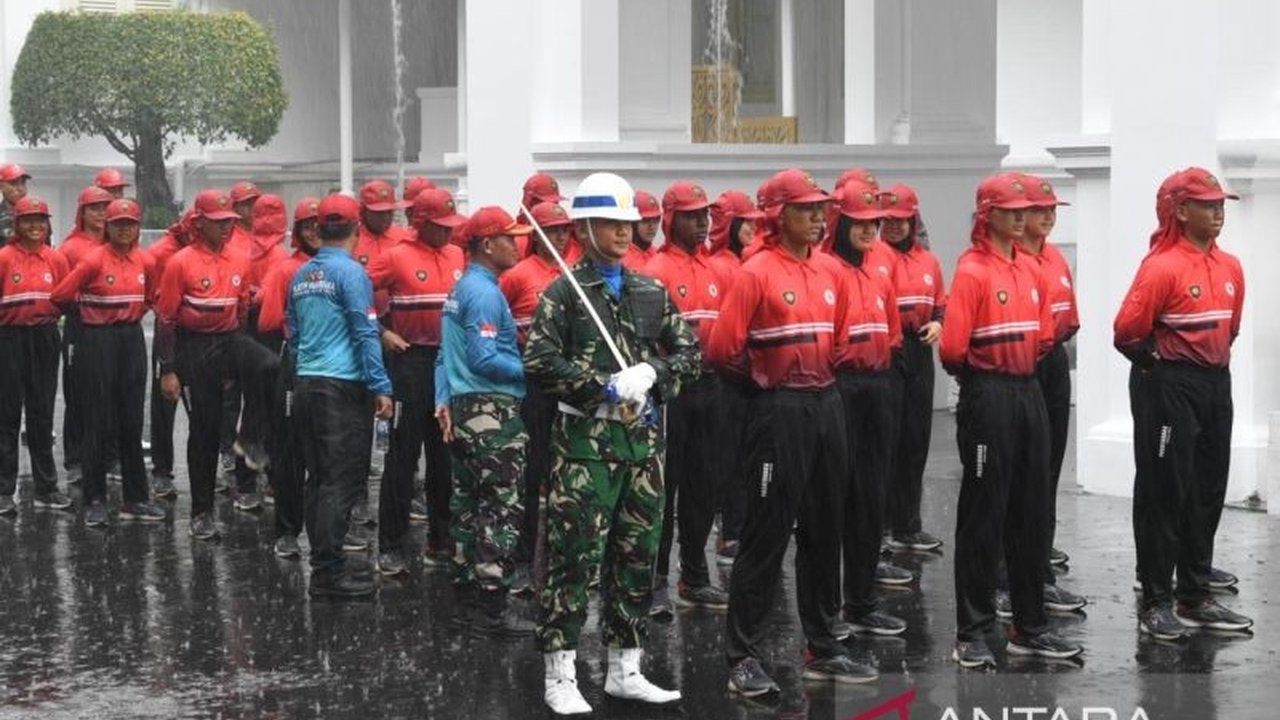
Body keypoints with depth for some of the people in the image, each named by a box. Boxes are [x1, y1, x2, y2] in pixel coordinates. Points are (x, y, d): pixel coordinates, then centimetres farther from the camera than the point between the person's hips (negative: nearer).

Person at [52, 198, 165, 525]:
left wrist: (131, 315, 10)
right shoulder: (94, 260, -11)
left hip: (132, 341, 4)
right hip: (98, 341, -4)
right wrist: (89, 304, 7)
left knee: (132, 421, 9)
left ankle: (136, 499, 15)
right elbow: (61, 295, -8)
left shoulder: (146, 262, 4)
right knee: (99, 421, 0)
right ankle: (95, 501, 6)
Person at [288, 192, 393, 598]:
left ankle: (326, 563, 18)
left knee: (319, 478, 12)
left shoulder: (301, 275, 11)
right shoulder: (350, 272, -11)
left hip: (306, 382, 8)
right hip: (343, 386, -8)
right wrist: (381, 387, -11)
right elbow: (366, 334, -14)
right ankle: (328, 572, -6)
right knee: (342, 481, -5)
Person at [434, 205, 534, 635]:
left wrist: (443, 400, 13)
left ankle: (467, 595, 21)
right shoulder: (485, 293, -15)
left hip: (462, 408, 10)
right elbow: (485, 359, -20)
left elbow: (447, 355, 18)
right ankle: (491, 610, -8)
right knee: (502, 509, -8)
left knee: (469, 503, 14)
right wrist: (531, 370, -10)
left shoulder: (461, 289, 16)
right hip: (493, 412, -10)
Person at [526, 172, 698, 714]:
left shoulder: (652, 292, 12)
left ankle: (625, 669, 20)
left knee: (636, 557, 9)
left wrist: (651, 374, -11)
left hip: (643, 437, 5)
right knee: (574, 557, -5)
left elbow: (688, 354, 8)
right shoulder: (563, 293, -3)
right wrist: (604, 388, -17)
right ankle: (559, 675, 3)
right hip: (586, 438, -5)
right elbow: (540, 362, -12)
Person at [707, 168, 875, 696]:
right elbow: (723, 349, -13)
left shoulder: (831, 271, 8)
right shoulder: (756, 273, -11)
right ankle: (743, 659, 2)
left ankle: (822, 649, 23)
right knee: (767, 533, -4)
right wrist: (765, 377, 1)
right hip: (779, 410, -7)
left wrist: (821, 372, 14)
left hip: (827, 404, 7)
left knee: (823, 531, 13)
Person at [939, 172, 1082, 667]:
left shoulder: (1030, 269, 11)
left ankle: (1029, 626, 21)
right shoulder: (972, 270, -12)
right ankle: (971, 633, 5)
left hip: (1028, 392, 7)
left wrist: (1021, 362, 8)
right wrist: (977, 373, 0)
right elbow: (952, 348, -17)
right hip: (988, 398, -7)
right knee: (983, 515, -2)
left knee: (1031, 513, 12)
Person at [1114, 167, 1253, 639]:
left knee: (1207, 493, 12)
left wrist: (1215, 364, 13)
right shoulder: (1162, 267, -15)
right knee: (1164, 493, -1)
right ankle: (1156, 602, 5)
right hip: (1168, 387, -7)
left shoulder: (1230, 267, 8)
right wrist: (1161, 364, -6)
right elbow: (1128, 332, -17)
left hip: (1215, 383, 8)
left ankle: (1195, 597, 22)